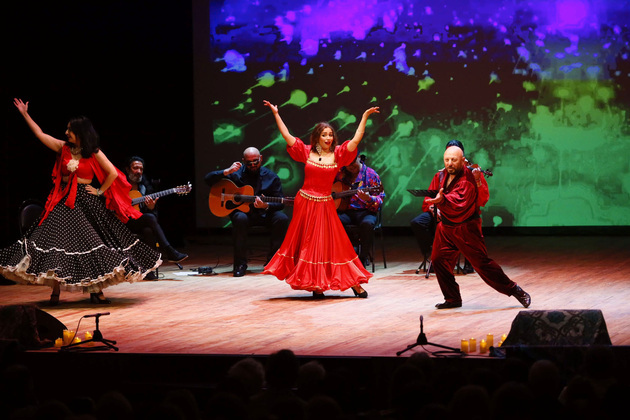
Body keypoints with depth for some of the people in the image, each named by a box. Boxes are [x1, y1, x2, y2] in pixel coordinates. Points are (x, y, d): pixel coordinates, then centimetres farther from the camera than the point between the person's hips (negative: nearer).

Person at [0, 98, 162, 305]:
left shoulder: (94, 154, -4)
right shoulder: (63, 147, 6)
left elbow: (113, 174, -5)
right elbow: (40, 134, 11)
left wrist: (100, 192, -4)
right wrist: (25, 114, 12)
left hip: (85, 202, -3)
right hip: (63, 202, 3)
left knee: (92, 245, -2)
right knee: (56, 242, -5)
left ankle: (96, 290, 6)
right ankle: (55, 292, 0)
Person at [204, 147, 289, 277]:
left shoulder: (271, 177, 0)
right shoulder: (237, 173, -1)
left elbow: (280, 203, -2)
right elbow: (208, 179, -5)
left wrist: (266, 206, -24)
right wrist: (227, 172, -20)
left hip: (264, 214, 1)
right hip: (241, 211, -1)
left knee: (282, 219, -27)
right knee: (240, 219, -37)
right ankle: (240, 264, -25)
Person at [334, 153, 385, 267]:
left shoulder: (371, 174, 4)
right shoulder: (339, 173, 14)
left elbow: (380, 200, -3)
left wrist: (368, 199, -25)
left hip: (364, 211, -2)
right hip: (344, 210, 2)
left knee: (367, 224, -38)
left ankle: (363, 259, -22)